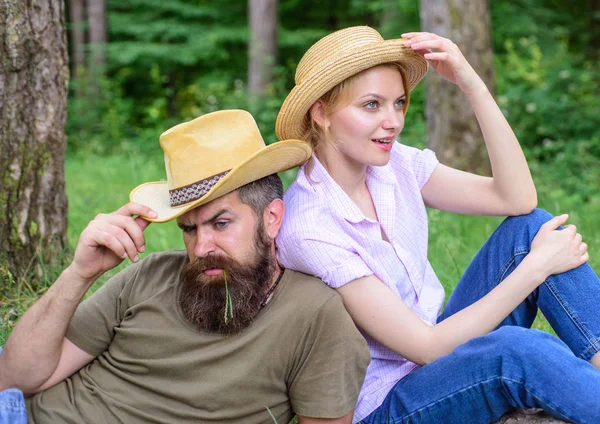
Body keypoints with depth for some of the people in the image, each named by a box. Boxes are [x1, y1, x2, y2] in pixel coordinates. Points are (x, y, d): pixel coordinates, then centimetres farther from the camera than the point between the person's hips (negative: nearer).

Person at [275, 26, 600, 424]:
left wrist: (472, 83, -19)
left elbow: (517, 199, -12)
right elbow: (427, 347, -23)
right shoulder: (307, 229, -24)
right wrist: (536, 265, -20)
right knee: (517, 349, -35)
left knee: (529, 227, -10)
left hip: (434, 346, 8)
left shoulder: (392, 163, -2)